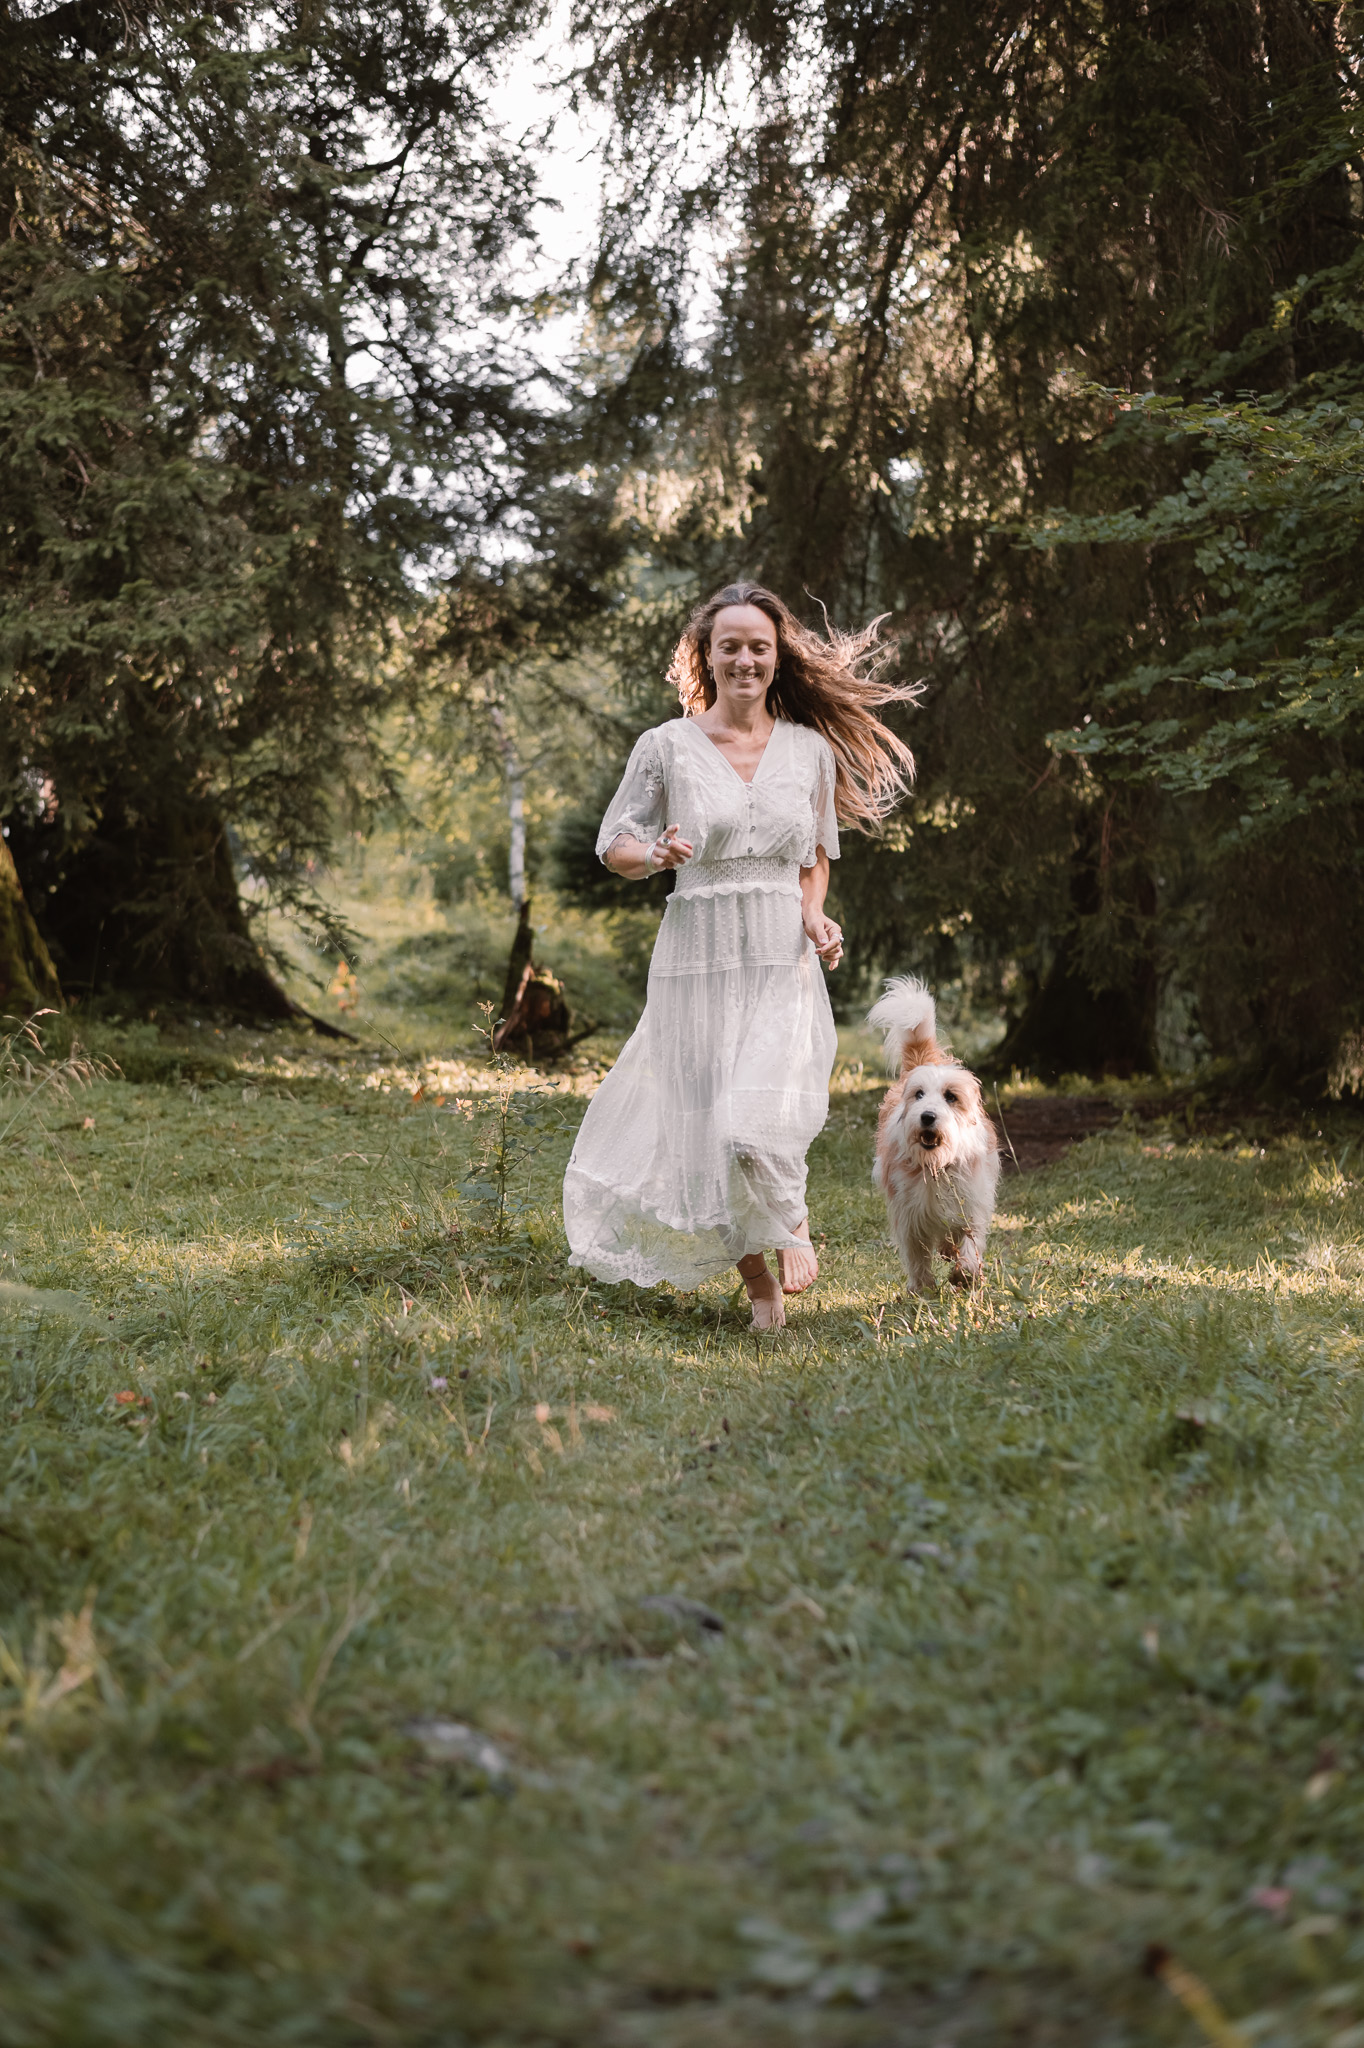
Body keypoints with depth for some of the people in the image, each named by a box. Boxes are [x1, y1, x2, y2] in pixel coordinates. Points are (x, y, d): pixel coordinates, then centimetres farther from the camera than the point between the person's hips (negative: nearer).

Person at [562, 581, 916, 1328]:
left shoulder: (811, 750, 7)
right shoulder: (666, 747, 0)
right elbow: (614, 843, 5)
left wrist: (814, 915, 1)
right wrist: (654, 854, -17)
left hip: (783, 959, 0)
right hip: (698, 957, 0)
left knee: (758, 1122, -19)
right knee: (705, 1128, 3)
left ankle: (791, 1220, 15)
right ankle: (758, 1281, 24)